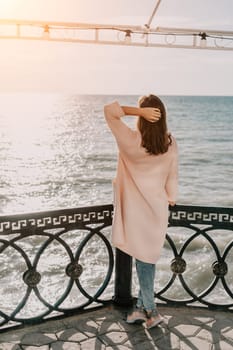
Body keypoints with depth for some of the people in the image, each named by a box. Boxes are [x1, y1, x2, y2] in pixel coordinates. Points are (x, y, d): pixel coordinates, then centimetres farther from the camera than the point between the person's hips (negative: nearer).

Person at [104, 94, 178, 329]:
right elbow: (172, 177, 4)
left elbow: (109, 110, -13)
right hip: (158, 208, 4)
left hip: (137, 208, -4)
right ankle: (142, 307, 25)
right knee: (148, 257, 15)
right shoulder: (170, 143, -4)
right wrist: (170, 200, 15)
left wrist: (139, 111, -18)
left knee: (142, 258, 7)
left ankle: (151, 312, 15)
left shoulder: (132, 141, -18)